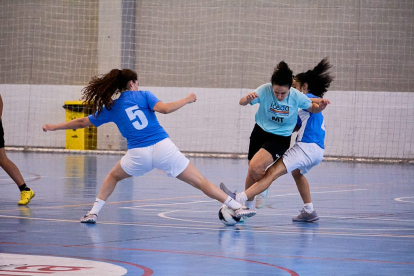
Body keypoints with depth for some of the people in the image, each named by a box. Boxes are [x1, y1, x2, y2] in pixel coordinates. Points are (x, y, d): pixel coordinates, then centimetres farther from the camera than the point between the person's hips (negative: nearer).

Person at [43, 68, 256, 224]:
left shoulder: (110, 108, 15)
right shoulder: (142, 95, 9)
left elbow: (82, 122, 21)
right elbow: (164, 108, -9)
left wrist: (54, 127, 33)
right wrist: (186, 100, 5)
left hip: (138, 155, 1)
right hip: (163, 147, -1)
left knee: (113, 176, 32)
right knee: (200, 182, 1)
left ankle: (93, 213, 21)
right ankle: (237, 207, -7)